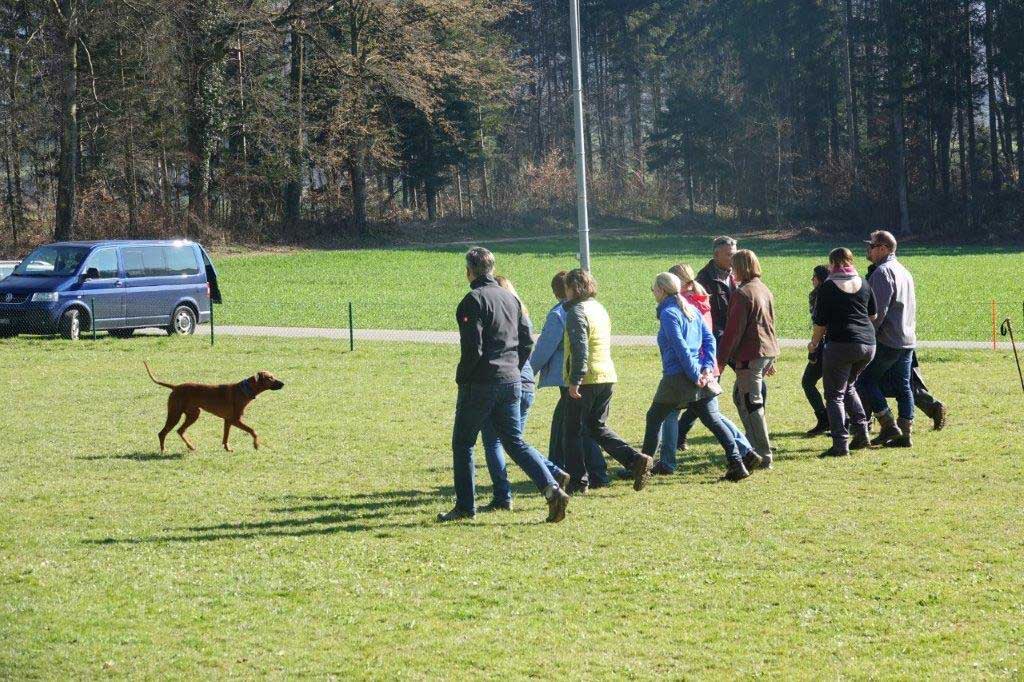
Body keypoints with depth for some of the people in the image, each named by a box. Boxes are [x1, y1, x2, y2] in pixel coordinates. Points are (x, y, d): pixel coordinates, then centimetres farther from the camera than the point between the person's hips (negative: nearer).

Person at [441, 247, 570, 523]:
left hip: (480, 384, -6)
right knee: (515, 441, 9)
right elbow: (527, 341, 13)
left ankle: (465, 506, 10)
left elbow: (472, 348, -18)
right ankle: (551, 488, -9)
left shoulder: (473, 300, -12)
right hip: (511, 382, 6)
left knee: (463, 443, 8)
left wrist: (462, 379, -6)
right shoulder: (511, 299, 11)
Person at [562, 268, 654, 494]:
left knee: (573, 430, 5)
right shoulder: (600, 309, 15)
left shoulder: (576, 312, -12)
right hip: (608, 376, 8)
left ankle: (578, 481, 5)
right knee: (597, 427, 17)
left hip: (586, 380, -8)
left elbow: (580, 349, -22)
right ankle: (635, 459, 1)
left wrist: (575, 380, -23)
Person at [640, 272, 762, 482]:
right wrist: (707, 367, 2)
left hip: (677, 378, -7)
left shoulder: (668, 313, -11)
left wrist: (694, 375, -17)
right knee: (714, 421, 7)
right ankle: (738, 464, -2)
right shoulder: (692, 310, 14)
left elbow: (681, 347, -18)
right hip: (702, 379, 7)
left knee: (654, 417, 9)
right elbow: (709, 339, 10)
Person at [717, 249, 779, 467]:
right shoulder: (765, 290, 14)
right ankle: (752, 443, 25)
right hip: (769, 351, 9)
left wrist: (722, 359, -10)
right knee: (739, 395, 22)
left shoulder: (742, 293, -14)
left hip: (750, 355, -9)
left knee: (752, 404, -4)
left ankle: (764, 456, -5)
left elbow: (734, 330, -16)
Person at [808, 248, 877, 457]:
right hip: (868, 344, 6)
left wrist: (814, 343, 13)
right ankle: (861, 431, 14)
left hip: (841, 344, -6)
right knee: (848, 386, 26)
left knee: (834, 395, 0)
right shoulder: (863, 284, 10)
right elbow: (873, 314, 19)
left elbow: (821, 322, -3)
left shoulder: (828, 287, -5)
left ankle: (840, 443, -10)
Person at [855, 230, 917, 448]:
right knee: (903, 387, 10)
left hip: (887, 340, -9)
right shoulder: (904, 271, 18)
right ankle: (905, 434, 9)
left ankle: (889, 426, -7)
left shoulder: (883, 272, -13)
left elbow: (879, 310, -19)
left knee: (865, 381, -2)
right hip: (908, 340, 9)